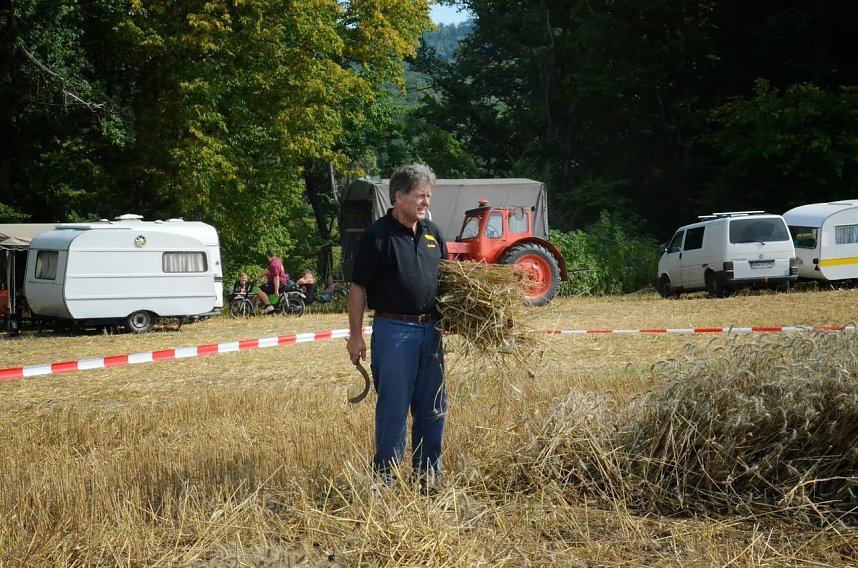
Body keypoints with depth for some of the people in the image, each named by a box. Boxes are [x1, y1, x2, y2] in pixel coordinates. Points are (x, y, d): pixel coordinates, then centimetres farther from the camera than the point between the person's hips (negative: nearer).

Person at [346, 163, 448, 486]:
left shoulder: (432, 232, 11)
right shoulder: (378, 235, -9)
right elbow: (358, 288, -8)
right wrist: (355, 336, -10)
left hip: (430, 329, 7)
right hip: (393, 329, -6)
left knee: (433, 407, 11)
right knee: (393, 408, -1)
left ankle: (428, 476, 23)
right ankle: (385, 477, 10)